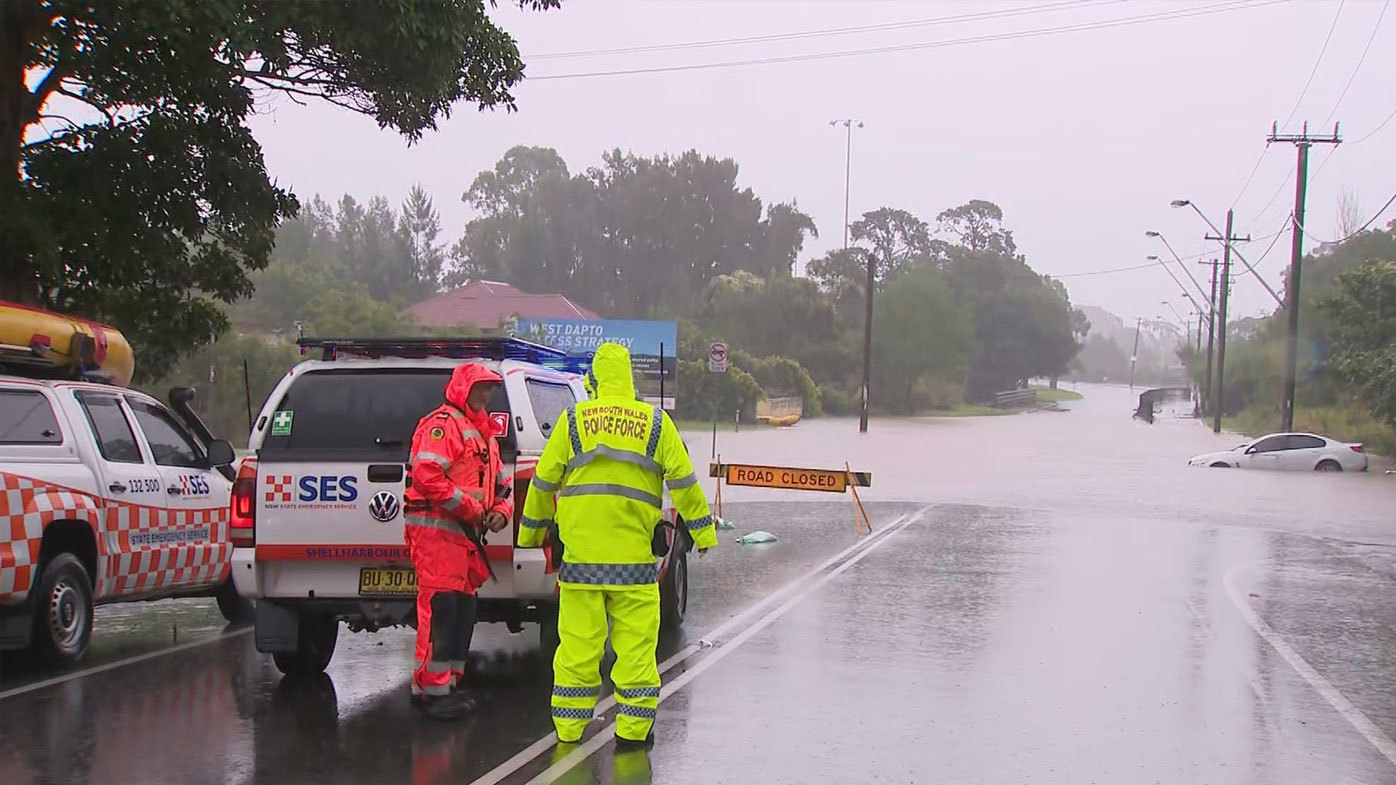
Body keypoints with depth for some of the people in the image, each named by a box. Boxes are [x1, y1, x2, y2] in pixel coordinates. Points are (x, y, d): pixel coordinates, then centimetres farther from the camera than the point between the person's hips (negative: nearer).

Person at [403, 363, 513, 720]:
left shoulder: (483, 433, 25)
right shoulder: (443, 424, -7)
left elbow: (501, 483, 28)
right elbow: (427, 474, -21)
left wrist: (501, 511, 6)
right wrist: (468, 507, -19)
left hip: (467, 533, 10)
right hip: (436, 529, -10)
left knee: (463, 609, 11)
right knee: (440, 606, -12)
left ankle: (448, 682, 19)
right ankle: (434, 688, -11)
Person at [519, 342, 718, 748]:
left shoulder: (572, 421, 2)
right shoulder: (656, 423, 3)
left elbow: (544, 482, 7)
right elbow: (684, 482, 6)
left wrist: (531, 532, 20)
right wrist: (703, 534, 15)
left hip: (580, 553, 1)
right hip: (634, 555, 0)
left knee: (578, 642, 5)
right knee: (636, 642, 4)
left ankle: (569, 729, 11)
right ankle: (633, 728, 5)